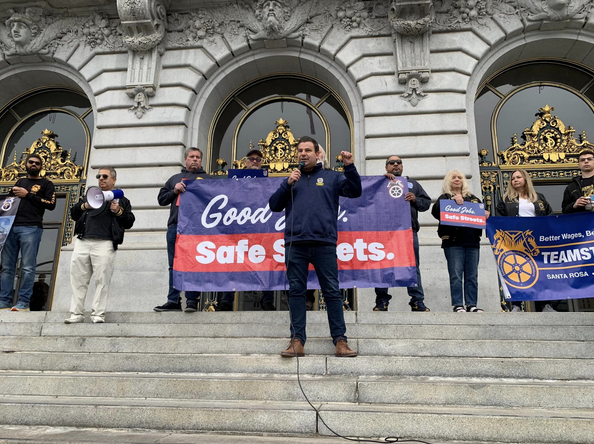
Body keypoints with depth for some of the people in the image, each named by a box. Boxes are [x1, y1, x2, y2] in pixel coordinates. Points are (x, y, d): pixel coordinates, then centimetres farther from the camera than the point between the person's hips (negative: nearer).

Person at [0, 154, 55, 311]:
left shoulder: (46, 184, 11)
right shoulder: (20, 182, 25)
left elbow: (51, 204, -3)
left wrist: (28, 195, -6)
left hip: (31, 228, -5)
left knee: (28, 268, -7)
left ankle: (23, 303, -4)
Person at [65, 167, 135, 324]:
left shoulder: (121, 200, 17)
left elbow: (129, 222, 8)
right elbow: (73, 214, 21)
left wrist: (118, 211, -7)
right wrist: (84, 206, 3)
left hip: (104, 243, -4)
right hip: (82, 242, 4)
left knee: (102, 280, -5)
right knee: (78, 279, 3)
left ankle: (98, 313, 3)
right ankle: (77, 313, 11)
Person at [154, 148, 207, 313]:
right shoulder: (174, 178, 25)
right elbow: (161, 199, 19)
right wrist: (174, 191, 2)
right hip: (175, 226, 4)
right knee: (174, 265, 4)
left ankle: (192, 300, -3)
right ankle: (173, 301, 10)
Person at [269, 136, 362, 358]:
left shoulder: (331, 177, 15)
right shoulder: (291, 179, 20)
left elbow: (355, 192, 5)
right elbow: (274, 205, 13)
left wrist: (349, 167, -6)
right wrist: (288, 184, 1)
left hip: (324, 243, -2)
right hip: (295, 243, 2)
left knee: (332, 291, -1)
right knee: (296, 291, 2)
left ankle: (340, 340, 4)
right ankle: (297, 341, 7)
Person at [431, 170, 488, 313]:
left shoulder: (473, 199, 22)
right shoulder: (445, 198, 11)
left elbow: (482, 213, 21)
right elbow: (436, 212, -8)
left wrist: (486, 215, -2)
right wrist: (453, 201, -17)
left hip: (472, 241, 4)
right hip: (453, 241, -4)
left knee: (472, 275, 4)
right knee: (456, 275, -7)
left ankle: (471, 305, 8)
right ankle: (458, 305, -3)